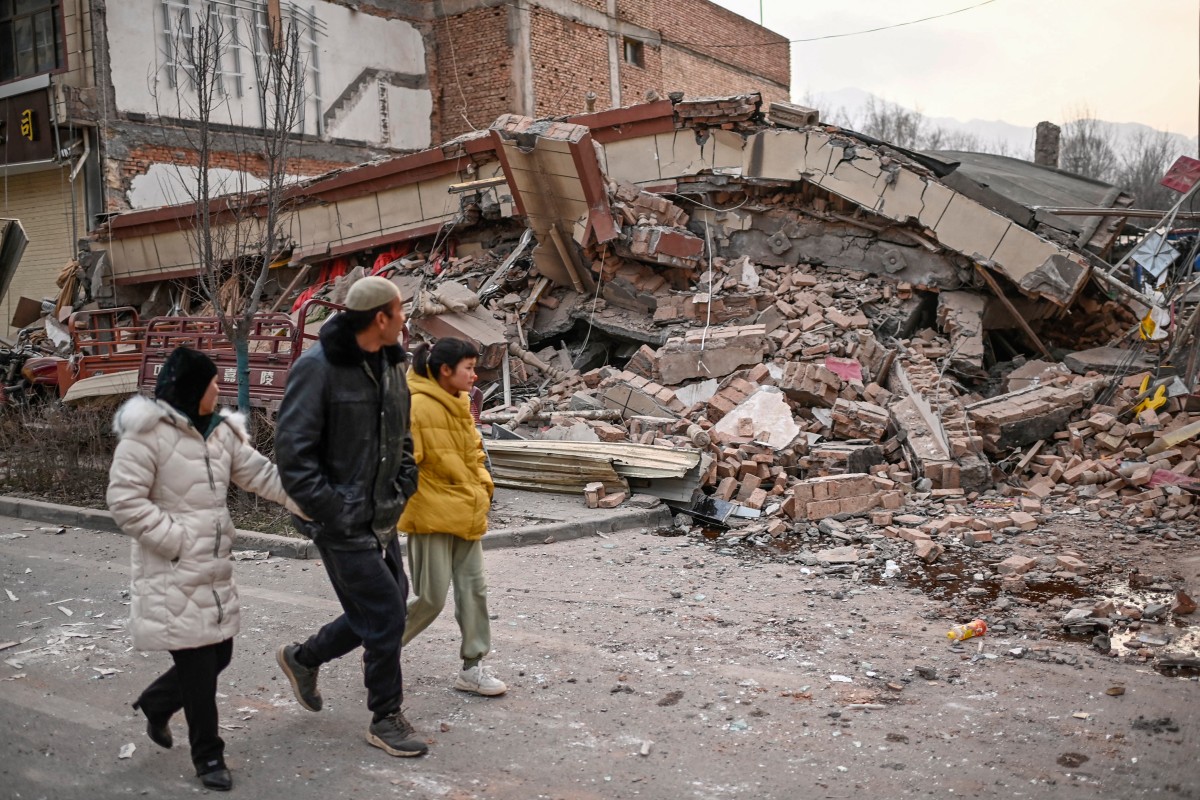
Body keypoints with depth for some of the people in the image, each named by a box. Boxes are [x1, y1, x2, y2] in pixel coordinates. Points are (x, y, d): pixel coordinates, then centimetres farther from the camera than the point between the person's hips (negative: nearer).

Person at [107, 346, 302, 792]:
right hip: (172, 572, -8)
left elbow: (260, 475, 8)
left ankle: (156, 704, 41)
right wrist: (178, 540, -18)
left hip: (214, 566, 8)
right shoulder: (146, 433, -15)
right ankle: (208, 757, 15)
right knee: (198, 663, -2)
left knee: (219, 653, 13)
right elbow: (125, 502, -16)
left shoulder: (220, 432, 9)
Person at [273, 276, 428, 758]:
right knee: (386, 616, -4)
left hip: (381, 519, 8)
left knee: (380, 612, 16)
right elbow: (293, 453, -19)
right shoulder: (317, 368, -17)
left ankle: (303, 658, 39)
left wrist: (402, 491, 9)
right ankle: (386, 719, 15)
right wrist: (332, 514, -19)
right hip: (342, 522, -8)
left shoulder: (391, 364, 7)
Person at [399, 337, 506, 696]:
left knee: (474, 589, 9)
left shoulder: (461, 405, 10)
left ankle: (472, 667, 19)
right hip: (431, 516, -8)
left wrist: (483, 485, 9)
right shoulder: (417, 406, -17)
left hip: (466, 515, 8)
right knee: (431, 598, -1)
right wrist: (398, 503, -17)